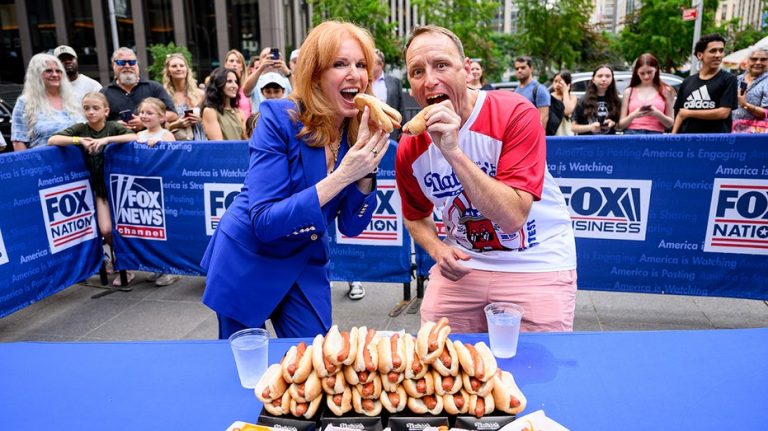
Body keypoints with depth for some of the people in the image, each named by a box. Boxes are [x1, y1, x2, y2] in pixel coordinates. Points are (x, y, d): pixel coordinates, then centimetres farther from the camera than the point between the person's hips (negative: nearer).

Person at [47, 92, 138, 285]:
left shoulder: (113, 127, -8)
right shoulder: (80, 129, -4)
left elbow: (134, 137, -25)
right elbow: (52, 140, -13)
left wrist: (106, 139, -34)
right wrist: (79, 140, -26)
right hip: (99, 186, 2)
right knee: (106, 230, -7)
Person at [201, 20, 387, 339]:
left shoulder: (361, 131, -8)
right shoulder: (279, 118, -21)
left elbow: (351, 226, -7)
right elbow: (264, 222, -27)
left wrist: (365, 170, -24)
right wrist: (342, 175, -33)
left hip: (305, 264, 3)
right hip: (247, 259, -3)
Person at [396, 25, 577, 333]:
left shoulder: (515, 114, -19)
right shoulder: (409, 149, -6)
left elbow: (512, 217, -28)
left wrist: (453, 152, -35)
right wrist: (436, 248, -9)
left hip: (536, 266, -3)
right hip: (461, 264, 4)